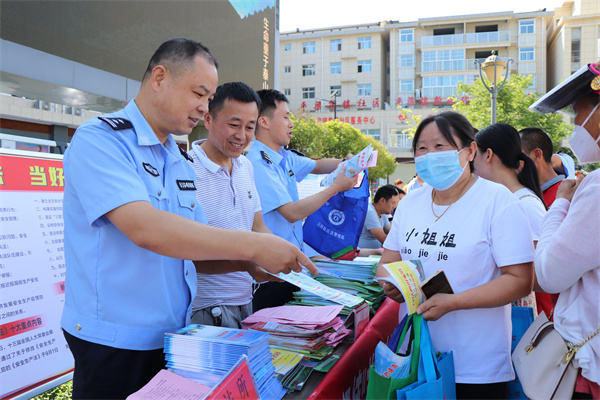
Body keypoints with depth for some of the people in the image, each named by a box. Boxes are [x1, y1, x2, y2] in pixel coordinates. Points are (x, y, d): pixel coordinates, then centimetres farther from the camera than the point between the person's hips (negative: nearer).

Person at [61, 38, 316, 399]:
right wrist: (251, 245, -28)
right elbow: (145, 229, -29)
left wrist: (247, 264, -4)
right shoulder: (99, 140, -14)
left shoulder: (180, 163, 11)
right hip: (116, 344, -7)